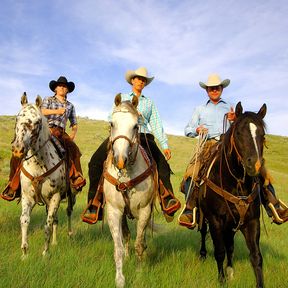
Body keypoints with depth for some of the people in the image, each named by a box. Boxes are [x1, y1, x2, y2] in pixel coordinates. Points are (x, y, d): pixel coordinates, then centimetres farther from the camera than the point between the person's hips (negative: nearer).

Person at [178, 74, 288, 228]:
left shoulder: (229, 107, 24)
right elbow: (187, 130, 21)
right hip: (209, 144, -1)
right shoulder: (200, 109, 23)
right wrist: (197, 130, -2)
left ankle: (274, 208, -15)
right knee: (191, 173, -30)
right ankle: (189, 211, -29)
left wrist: (235, 120, -4)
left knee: (259, 169, -17)